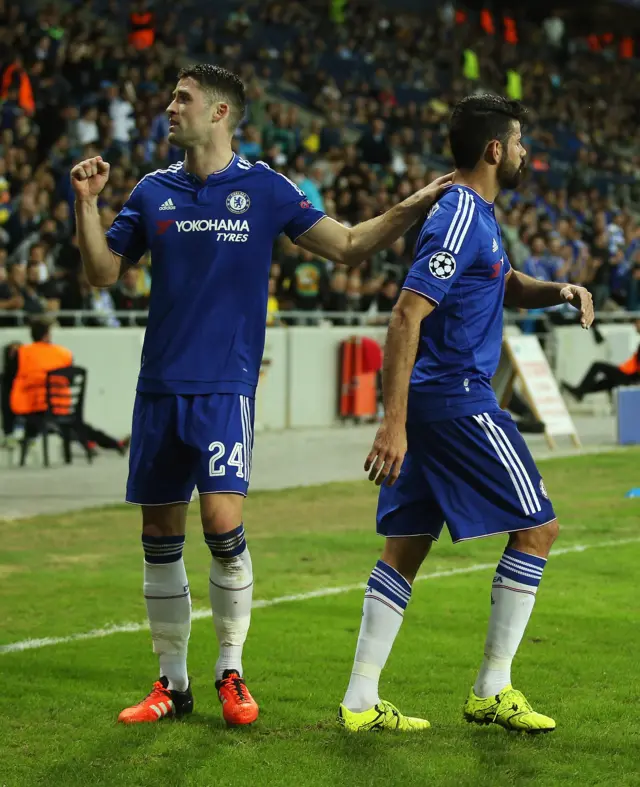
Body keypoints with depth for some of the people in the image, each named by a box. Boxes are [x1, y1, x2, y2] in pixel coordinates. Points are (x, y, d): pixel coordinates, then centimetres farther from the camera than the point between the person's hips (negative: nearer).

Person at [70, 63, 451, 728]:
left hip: (225, 387, -3)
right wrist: (87, 203, -2)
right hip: (159, 387, 4)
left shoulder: (264, 189, 0)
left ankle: (231, 672, 3)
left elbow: (348, 246, 2)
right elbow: (103, 272, 11)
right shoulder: (153, 192, 9)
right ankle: (171, 682, 16)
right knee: (160, 537, 5)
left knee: (222, 526, -14)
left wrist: (411, 209, -12)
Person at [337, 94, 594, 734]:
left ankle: (360, 701, 8)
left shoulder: (475, 214, 16)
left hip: (430, 401, 10)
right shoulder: (460, 217, -16)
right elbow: (407, 315, -22)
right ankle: (492, 690, 3)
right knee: (536, 526, 0)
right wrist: (394, 423, -26)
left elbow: (507, 287, 31)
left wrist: (558, 291, 8)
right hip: (458, 399, -10)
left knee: (407, 544, 8)